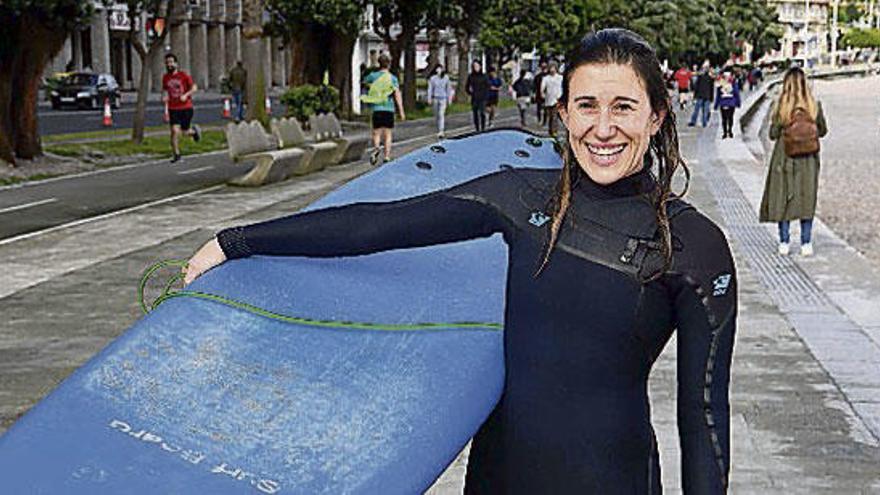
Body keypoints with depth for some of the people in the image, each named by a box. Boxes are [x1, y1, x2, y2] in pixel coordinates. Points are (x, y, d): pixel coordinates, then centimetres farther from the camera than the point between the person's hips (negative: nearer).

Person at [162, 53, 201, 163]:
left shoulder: (184, 75, -7)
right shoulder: (165, 77, 4)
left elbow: (194, 87, -4)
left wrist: (186, 95, -19)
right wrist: (165, 97, -2)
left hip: (186, 108, -2)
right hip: (173, 109, 2)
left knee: (185, 131, 4)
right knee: (175, 130, -12)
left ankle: (194, 130, 42)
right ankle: (176, 154, 0)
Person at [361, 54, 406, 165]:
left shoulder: (373, 76, 2)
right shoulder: (393, 78, -1)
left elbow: (365, 82, 24)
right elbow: (397, 95, -7)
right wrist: (401, 111, -7)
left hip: (376, 109, 0)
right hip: (389, 109, 0)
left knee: (376, 133, 6)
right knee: (387, 134, 8)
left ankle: (376, 147, -23)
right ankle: (386, 157, 5)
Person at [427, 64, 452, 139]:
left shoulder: (446, 78, 0)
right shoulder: (432, 78, -1)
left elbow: (449, 88, 7)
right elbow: (430, 89, 2)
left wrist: (450, 98, 6)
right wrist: (429, 98, -6)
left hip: (443, 98, -2)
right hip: (435, 98, 2)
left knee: (441, 114, -16)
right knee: (436, 115, 10)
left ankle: (441, 132, -23)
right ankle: (439, 130, 26)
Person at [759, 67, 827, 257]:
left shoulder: (781, 107, -12)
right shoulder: (814, 106, -6)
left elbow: (773, 134, -6)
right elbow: (823, 130, 6)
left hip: (785, 158, -2)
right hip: (808, 160, 2)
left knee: (782, 199, 8)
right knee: (807, 198, 10)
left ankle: (784, 243, 9)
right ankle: (806, 243, 11)